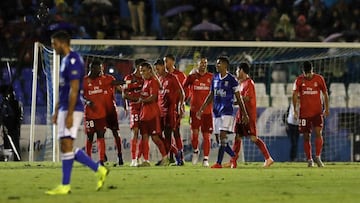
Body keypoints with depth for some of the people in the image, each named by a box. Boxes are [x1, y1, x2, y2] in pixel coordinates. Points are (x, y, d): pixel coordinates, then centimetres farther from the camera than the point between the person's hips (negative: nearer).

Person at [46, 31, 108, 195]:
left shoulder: (73, 61, -14)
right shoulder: (65, 60, 17)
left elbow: (74, 89, -19)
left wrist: (69, 114, -22)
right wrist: (57, 111, 23)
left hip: (72, 109, -10)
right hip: (64, 108, 10)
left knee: (66, 145, -9)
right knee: (66, 147, 9)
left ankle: (65, 186, -7)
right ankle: (99, 170, 14)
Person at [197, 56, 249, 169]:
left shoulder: (231, 79, -6)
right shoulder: (215, 78, 10)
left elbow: (238, 98, -2)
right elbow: (211, 96, 19)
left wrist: (244, 114, -1)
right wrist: (201, 109, 15)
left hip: (227, 111, -6)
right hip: (216, 111, 6)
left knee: (222, 135, -15)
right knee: (221, 138, 6)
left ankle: (219, 162, -17)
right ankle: (233, 156, 27)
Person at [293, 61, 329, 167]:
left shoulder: (319, 79, 1)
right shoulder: (299, 80, 0)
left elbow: (325, 94, 10)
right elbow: (295, 94, -5)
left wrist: (326, 109, 5)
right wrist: (295, 109, -16)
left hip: (317, 112, -1)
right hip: (304, 112, 1)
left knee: (318, 133, -16)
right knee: (306, 137, 3)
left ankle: (318, 157, -16)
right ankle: (309, 159, 11)